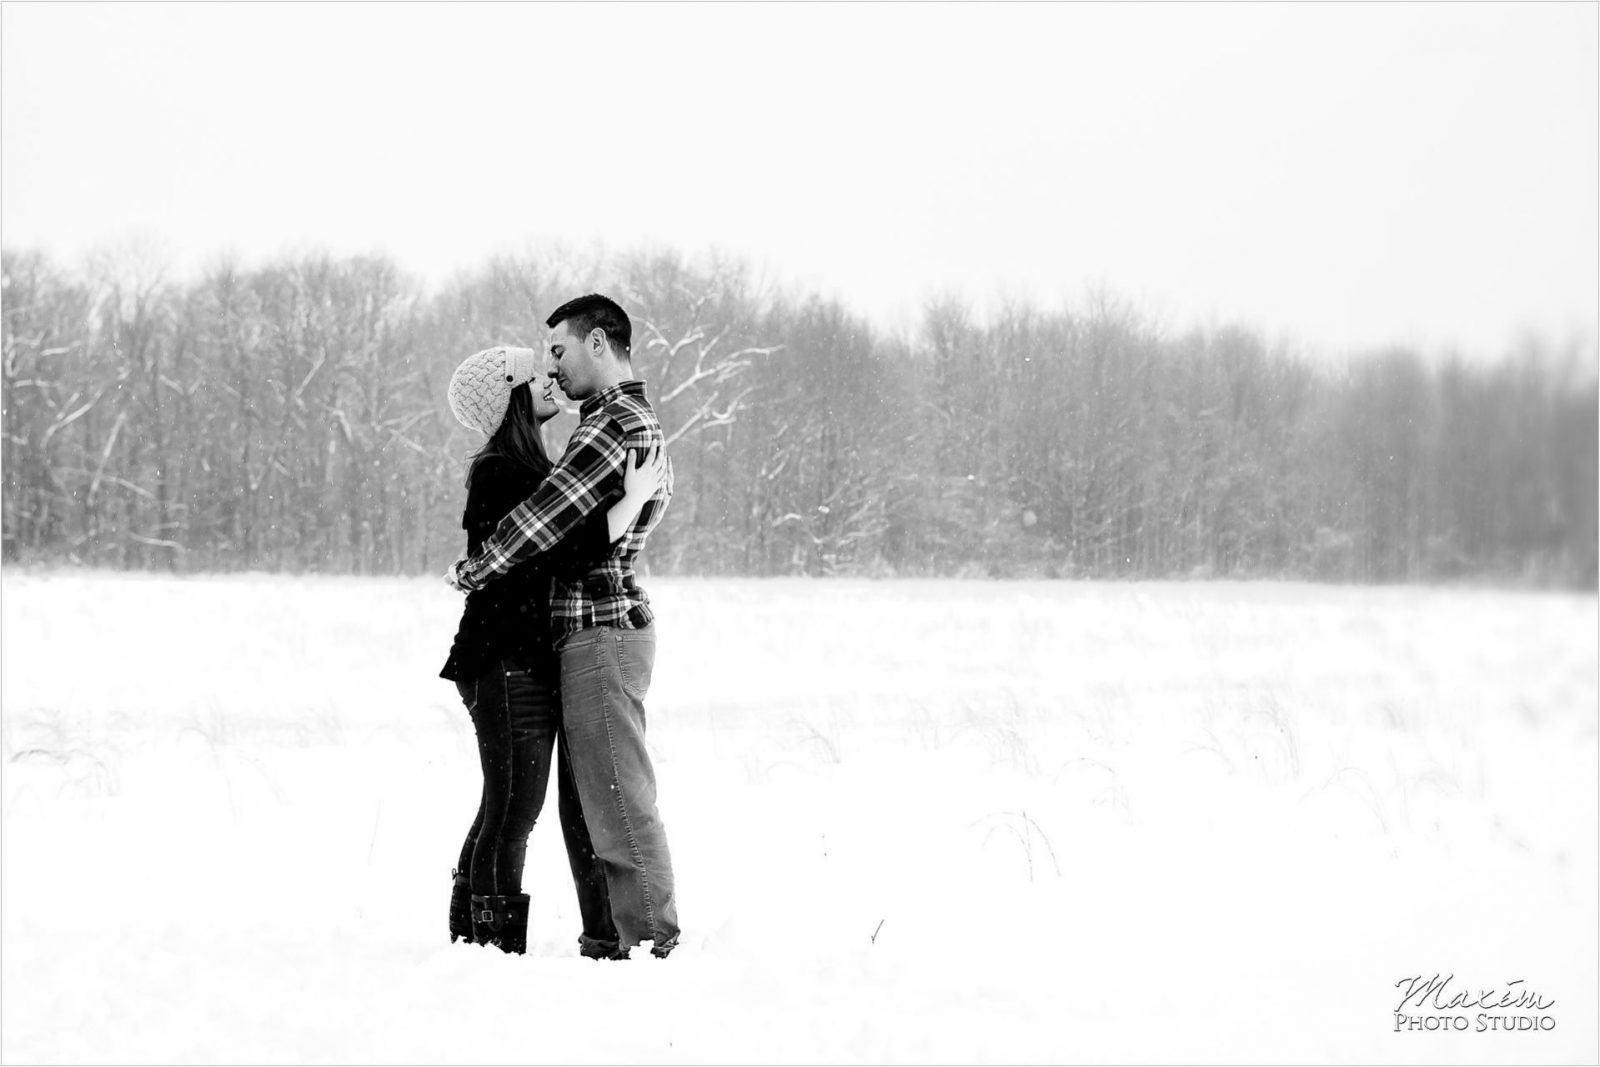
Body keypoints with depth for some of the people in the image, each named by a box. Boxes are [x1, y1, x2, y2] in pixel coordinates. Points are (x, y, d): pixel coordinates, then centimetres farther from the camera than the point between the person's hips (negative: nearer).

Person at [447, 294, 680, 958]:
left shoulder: (618, 424, -15)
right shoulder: (635, 419, 19)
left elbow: (547, 517, -17)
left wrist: (469, 572, -3)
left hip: (600, 629, -10)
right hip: (604, 627, 10)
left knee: (618, 799, -9)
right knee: (606, 799, 11)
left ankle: (652, 940, -7)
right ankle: (645, 935, 13)